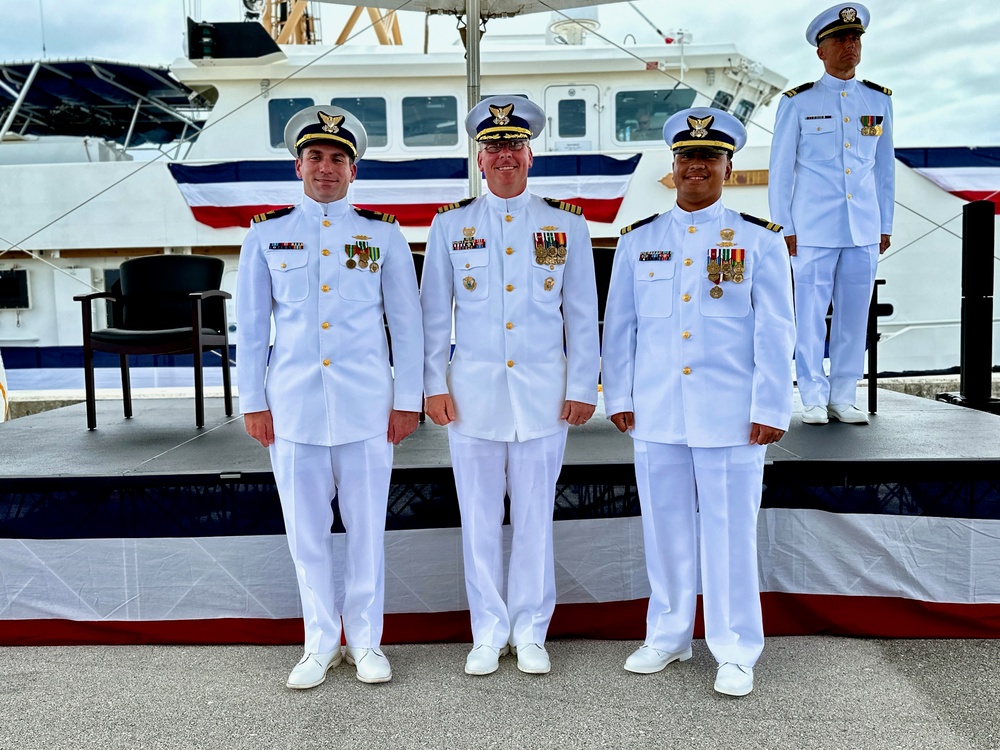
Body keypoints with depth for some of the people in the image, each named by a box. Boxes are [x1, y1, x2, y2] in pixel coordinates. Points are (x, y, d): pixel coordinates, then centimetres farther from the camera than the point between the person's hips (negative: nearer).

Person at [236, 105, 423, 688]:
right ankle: (322, 643, 24)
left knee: (367, 527, 6)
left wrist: (407, 399, -1)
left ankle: (366, 641, 23)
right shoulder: (267, 234, 7)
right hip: (293, 403, 1)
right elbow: (250, 324, 8)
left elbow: (407, 323, 4)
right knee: (306, 530, 8)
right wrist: (253, 401, 4)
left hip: (366, 402, -1)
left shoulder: (384, 234, 4)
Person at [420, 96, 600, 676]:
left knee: (535, 516, 7)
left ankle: (531, 632, 23)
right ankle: (488, 633, 23)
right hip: (473, 393, 1)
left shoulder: (567, 225, 5)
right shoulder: (450, 225, 6)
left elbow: (583, 315, 5)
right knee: (480, 518, 7)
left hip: (543, 394, 0)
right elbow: (433, 314, 6)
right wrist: (434, 386, 0)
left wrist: (582, 387, 1)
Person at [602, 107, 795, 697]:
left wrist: (770, 410, -6)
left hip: (731, 416, -2)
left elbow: (775, 333, -2)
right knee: (665, 528, 12)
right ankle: (668, 636, 30)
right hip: (656, 414, 3)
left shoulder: (759, 239, 1)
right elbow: (620, 324, 10)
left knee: (730, 532, 5)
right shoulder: (638, 240, 8)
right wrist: (619, 397, 7)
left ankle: (735, 653, 21)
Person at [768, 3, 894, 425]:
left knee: (855, 314, 6)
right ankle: (813, 398, 11)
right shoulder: (798, 103, 0)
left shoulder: (879, 101, 11)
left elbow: (884, 167, 15)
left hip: (864, 229, 4)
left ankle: (843, 396, 17)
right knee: (811, 314, -1)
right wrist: (783, 228, -2)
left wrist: (885, 225, 12)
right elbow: (780, 169, 1)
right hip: (813, 228, -3)